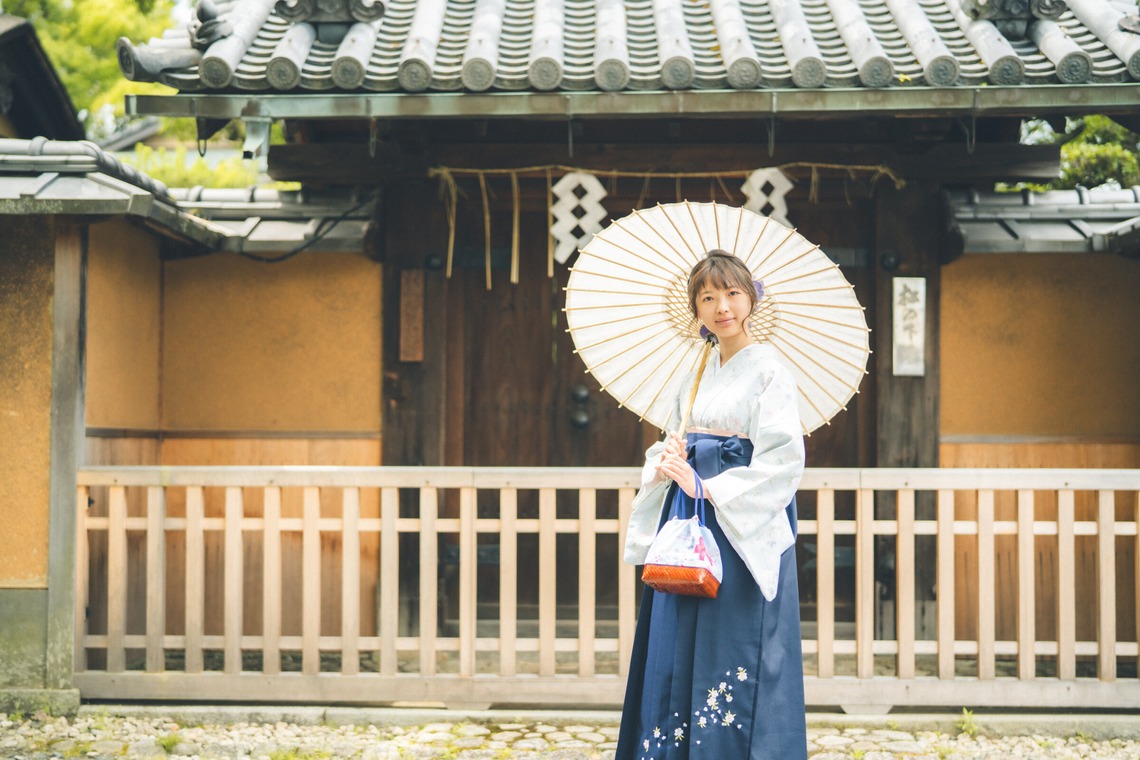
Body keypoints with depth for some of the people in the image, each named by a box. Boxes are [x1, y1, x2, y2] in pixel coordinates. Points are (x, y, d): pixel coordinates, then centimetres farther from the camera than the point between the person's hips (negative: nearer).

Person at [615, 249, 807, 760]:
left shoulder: (767, 369, -5)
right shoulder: (696, 374, 16)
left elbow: (782, 459, -15)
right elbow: (670, 446, 18)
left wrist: (709, 488, -17)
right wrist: (665, 464, -5)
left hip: (744, 526, -7)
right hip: (687, 524, 7)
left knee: (733, 651, -7)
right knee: (676, 650, 5)